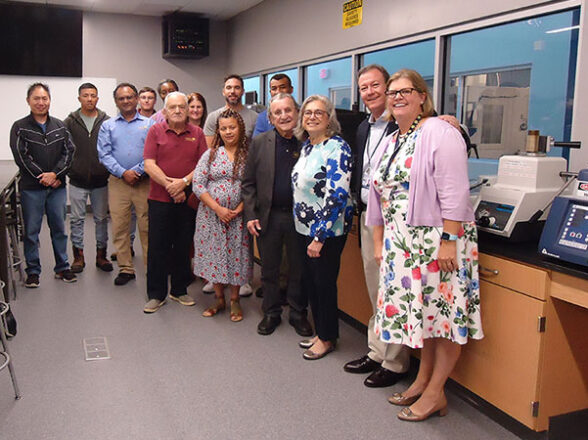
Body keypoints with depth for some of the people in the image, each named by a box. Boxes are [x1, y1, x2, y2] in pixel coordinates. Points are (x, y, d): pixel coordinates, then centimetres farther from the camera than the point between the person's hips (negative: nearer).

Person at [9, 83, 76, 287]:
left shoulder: (59, 126, 9)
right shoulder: (20, 127, 0)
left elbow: (69, 151, 1)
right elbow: (21, 157, -7)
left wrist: (55, 174, -12)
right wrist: (43, 177, -11)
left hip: (57, 186, 3)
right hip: (31, 188, -2)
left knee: (59, 228, 9)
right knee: (31, 231, 4)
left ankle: (62, 268, 20)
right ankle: (33, 271, 14)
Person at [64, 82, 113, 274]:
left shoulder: (107, 122, 2)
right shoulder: (70, 122, 2)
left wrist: (110, 171, -2)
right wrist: (67, 170, -1)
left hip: (101, 180, 0)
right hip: (77, 180, 0)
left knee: (101, 218, 8)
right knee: (77, 219, 5)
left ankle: (101, 255, 19)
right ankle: (78, 256, 16)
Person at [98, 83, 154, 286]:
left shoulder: (149, 123, 9)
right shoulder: (108, 126, 13)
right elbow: (104, 154, 3)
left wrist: (138, 171, -11)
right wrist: (123, 173, -9)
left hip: (144, 181, -2)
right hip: (118, 182, 2)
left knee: (147, 226, -2)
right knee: (119, 227, 2)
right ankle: (125, 268, 11)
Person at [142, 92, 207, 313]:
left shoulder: (197, 133, 6)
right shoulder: (155, 131, 2)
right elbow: (149, 164, -5)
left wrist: (184, 182, -15)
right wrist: (169, 185, -15)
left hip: (188, 199, 2)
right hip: (159, 198, -1)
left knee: (183, 246, 10)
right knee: (158, 247, 3)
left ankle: (180, 290, 24)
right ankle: (156, 295, 14)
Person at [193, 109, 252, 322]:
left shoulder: (249, 155, -1)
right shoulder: (210, 154, 2)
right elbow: (198, 184, -4)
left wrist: (239, 209, -14)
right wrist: (218, 209, -13)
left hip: (238, 216, -1)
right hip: (212, 215, 1)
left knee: (236, 255, 6)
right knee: (215, 254, 8)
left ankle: (235, 300, 23)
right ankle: (219, 299, 25)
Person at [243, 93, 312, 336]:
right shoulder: (259, 143, 1)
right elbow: (248, 183, 3)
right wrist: (250, 215, -4)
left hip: (299, 217, -1)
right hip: (268, 216, 1)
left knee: (299, 269, 12)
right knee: (269, 270, 14)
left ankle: (298, 314, 30)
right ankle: (271, 313, 31)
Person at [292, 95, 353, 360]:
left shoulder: (336, 148, -17)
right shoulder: (307, 145, 10)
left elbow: (336, 196, -22)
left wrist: (319, 236, -22)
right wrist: (307, 231, 16)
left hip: (327, 231, -8)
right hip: (304, 227, 8)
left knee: (324, 283, 4)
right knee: (309, 281, 16)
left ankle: (327, 338, 23)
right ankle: (320, 331, 33)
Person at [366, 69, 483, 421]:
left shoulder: (440, 133, -10)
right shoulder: (393, 141, 16)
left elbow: (454, 193, -17)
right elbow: (381, 195, 18)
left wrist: (449, 241, -22)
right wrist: (379, 241, 15)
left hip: (438, 241, -8)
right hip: (403, 243, 8)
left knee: (444, 311, 0)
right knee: (420, 310, 14)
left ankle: (435, 392, 11)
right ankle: (423, 379, 28)